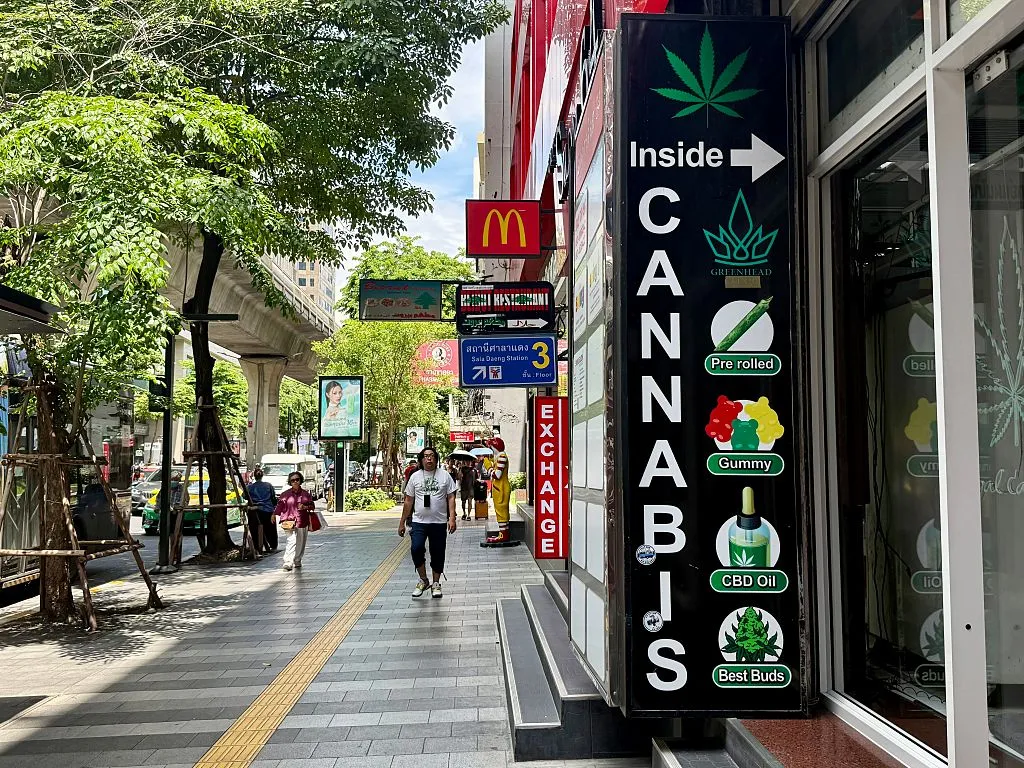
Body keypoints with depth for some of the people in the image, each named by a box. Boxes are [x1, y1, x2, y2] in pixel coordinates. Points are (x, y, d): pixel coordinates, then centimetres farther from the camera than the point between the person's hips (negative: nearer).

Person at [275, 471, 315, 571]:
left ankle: (297, 561, 27)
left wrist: (305, 507, -8)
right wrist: (274, 514, -8)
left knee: (300, 543, 10)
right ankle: (288, 563, -21)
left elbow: (312, 505, 11)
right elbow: (280, 506, 5)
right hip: (289, 521, -3)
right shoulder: (286, 494, 5)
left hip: (302, 522, 3)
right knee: (291, 541, -17)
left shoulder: (305, 493, 9)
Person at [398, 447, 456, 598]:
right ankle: (423, 580, 3)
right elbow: (408, 501, 11)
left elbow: (451, 498, 1)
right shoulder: (415, 476, 8)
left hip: (439, 522, 0)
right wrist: (402, 522, 10)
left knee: (438, 554, 5)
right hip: (419, 521, 0)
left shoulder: (444, 475, 4)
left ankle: (436, 583, 22)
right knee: (416, 548, -16)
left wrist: (452, 518, -10)